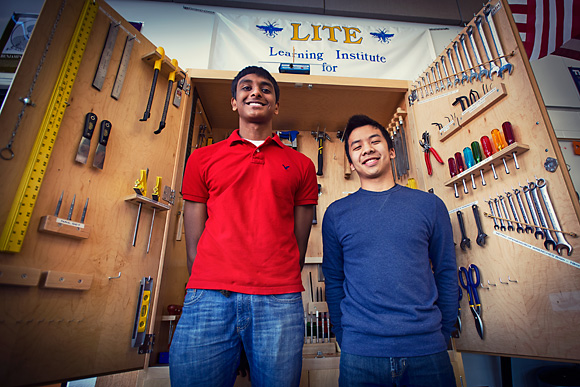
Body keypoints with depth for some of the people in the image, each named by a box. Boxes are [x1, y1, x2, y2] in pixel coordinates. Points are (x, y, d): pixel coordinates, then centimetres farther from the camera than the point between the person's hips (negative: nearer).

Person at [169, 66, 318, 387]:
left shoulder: (301, 165, 11)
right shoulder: (203, 158, 12)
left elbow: (299, 243, 8)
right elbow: (193, 244, 8)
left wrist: (280, 295, 2)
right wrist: (213, 291, 1)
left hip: (280, 300, 1)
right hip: (208, 297, 1)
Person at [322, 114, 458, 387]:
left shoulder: (429, 205, 2)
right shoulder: (336, 214, -1)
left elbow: (446, 273, 6)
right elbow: (333, 281, 3)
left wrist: (443, 334, 4)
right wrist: (344, 339, 1)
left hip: (426, 349, 1)